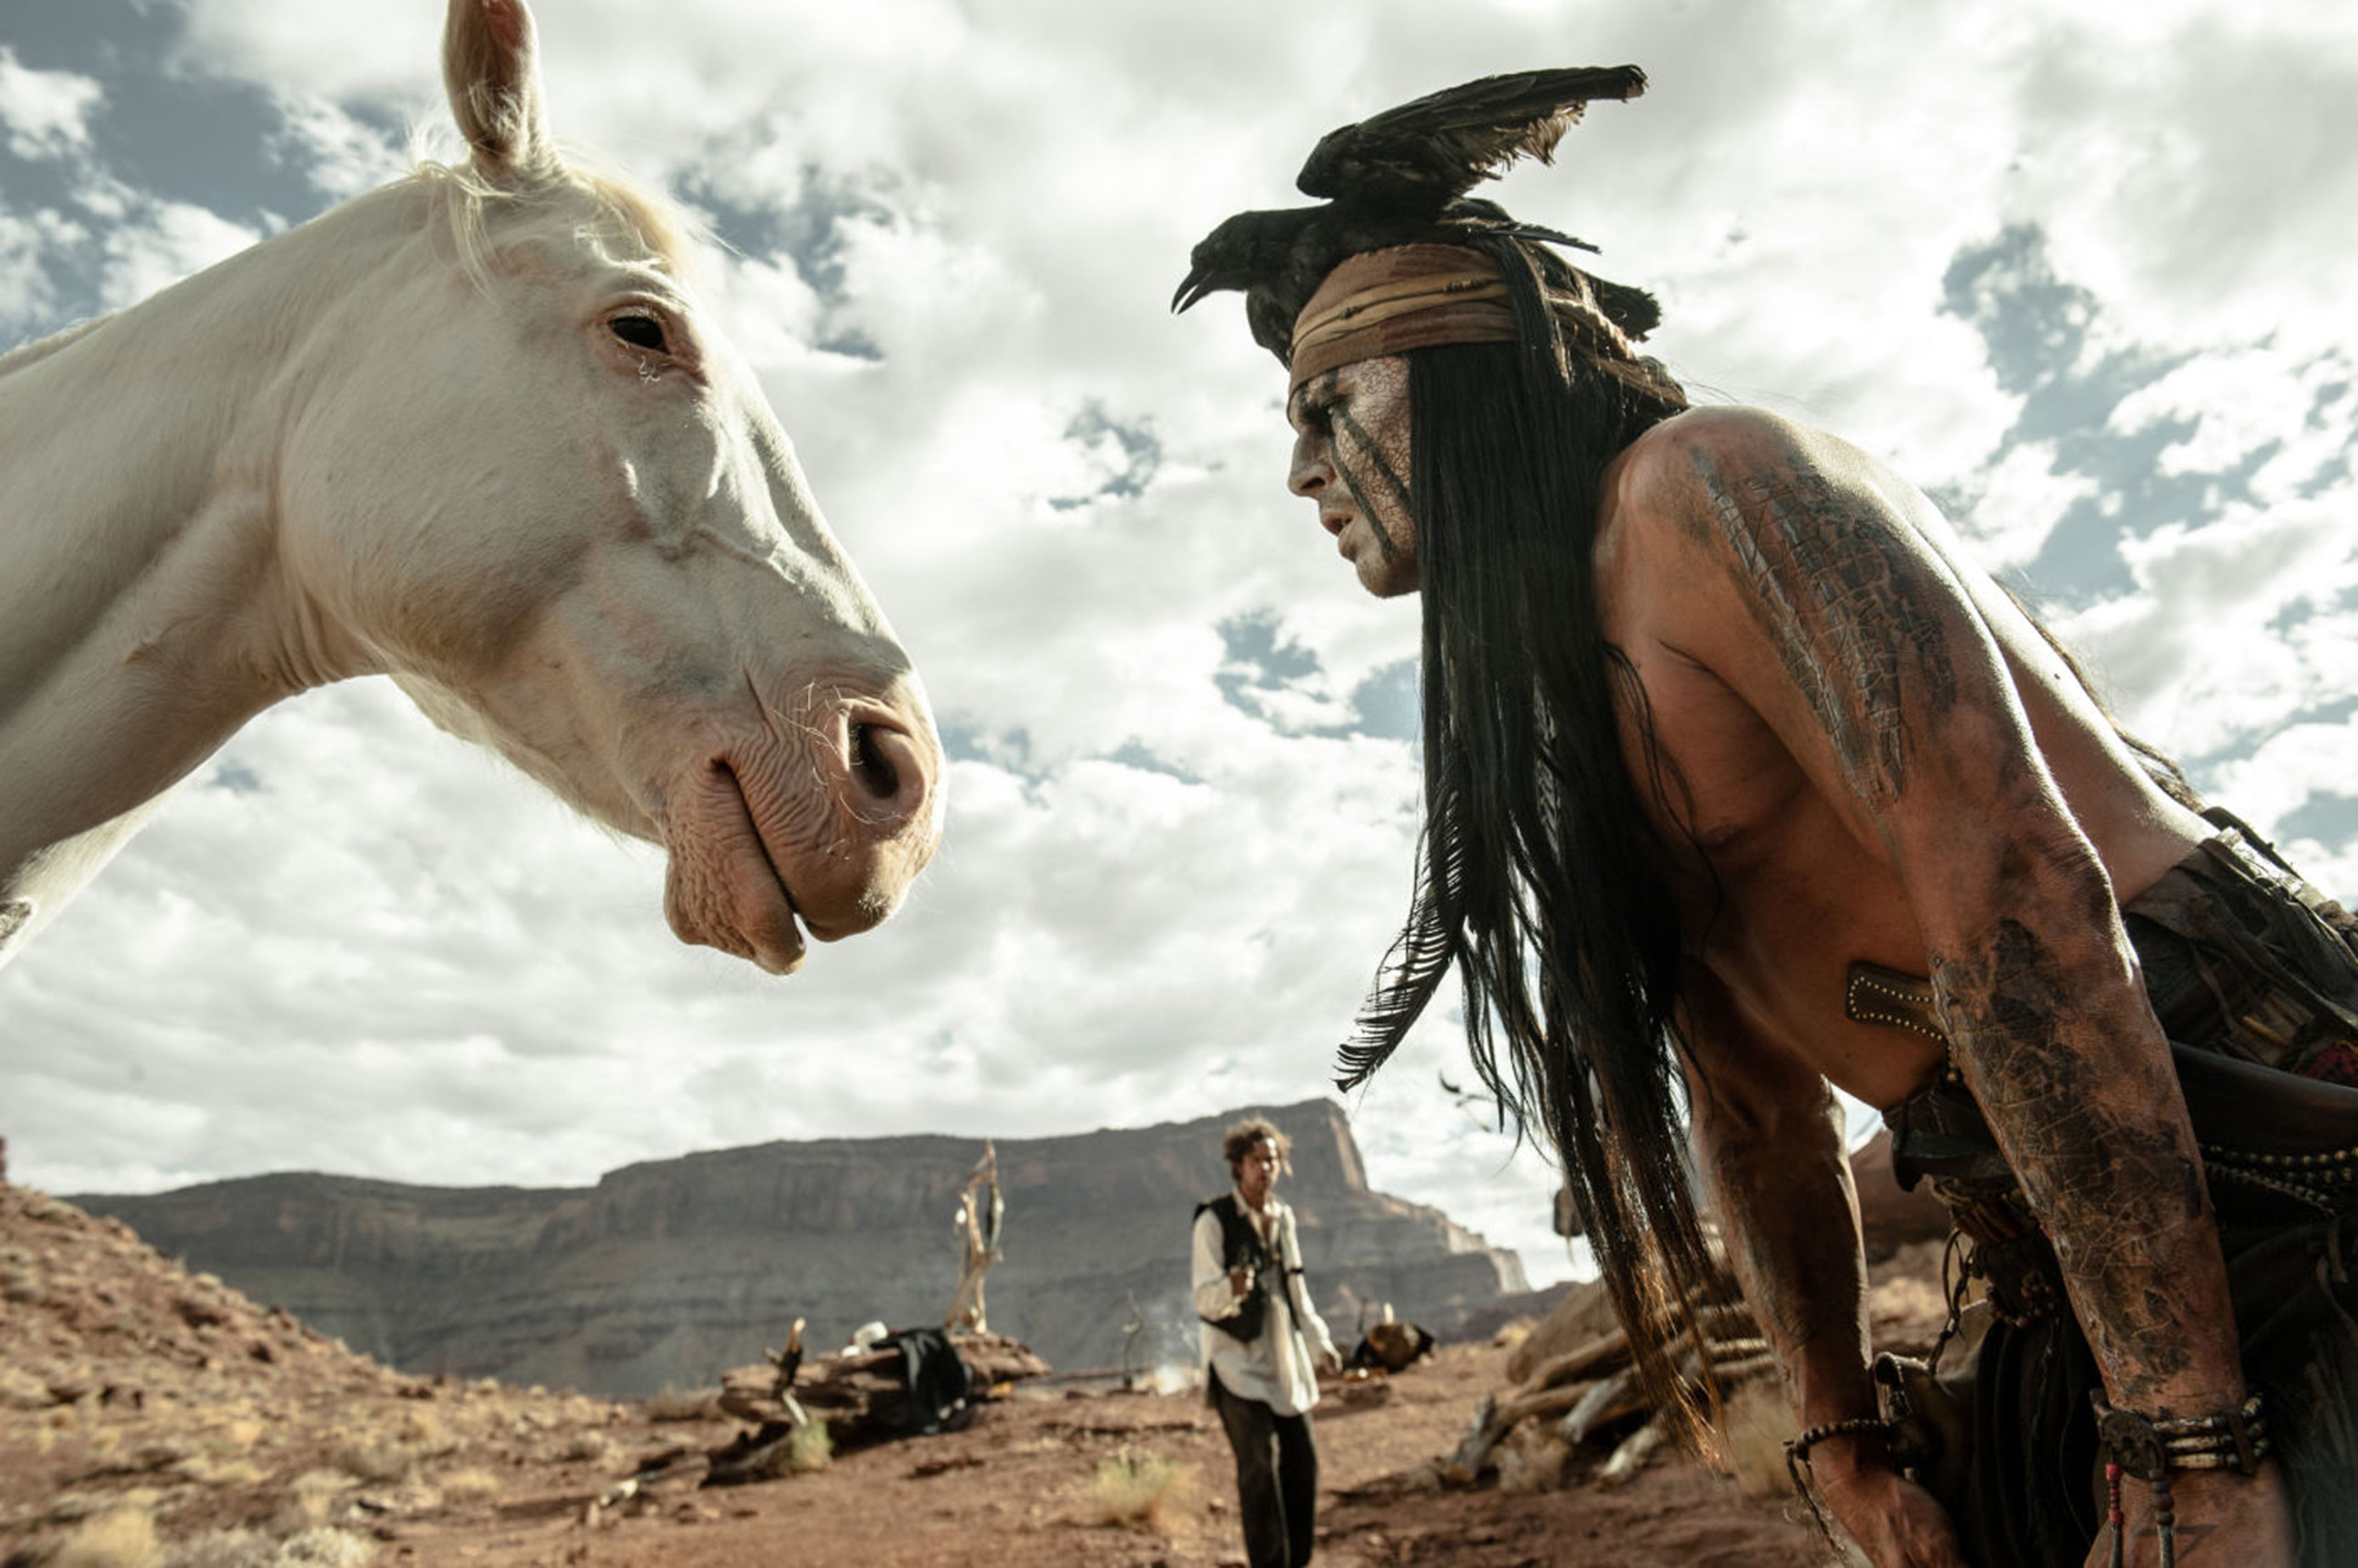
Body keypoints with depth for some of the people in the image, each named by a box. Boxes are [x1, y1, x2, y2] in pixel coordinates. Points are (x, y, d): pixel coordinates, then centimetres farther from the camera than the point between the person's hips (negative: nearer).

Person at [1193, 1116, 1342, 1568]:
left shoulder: (1283, 1217, 9)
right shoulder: (1214, 1220, -11)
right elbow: (1205, 1299, -15)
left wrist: (1319, 1342, 20)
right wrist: (1233, 1290, -36)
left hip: (1284, 1359, 7)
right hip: (1236, 1358, -6)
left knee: (1302, 1461, 7)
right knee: (1259, 1464, -14)